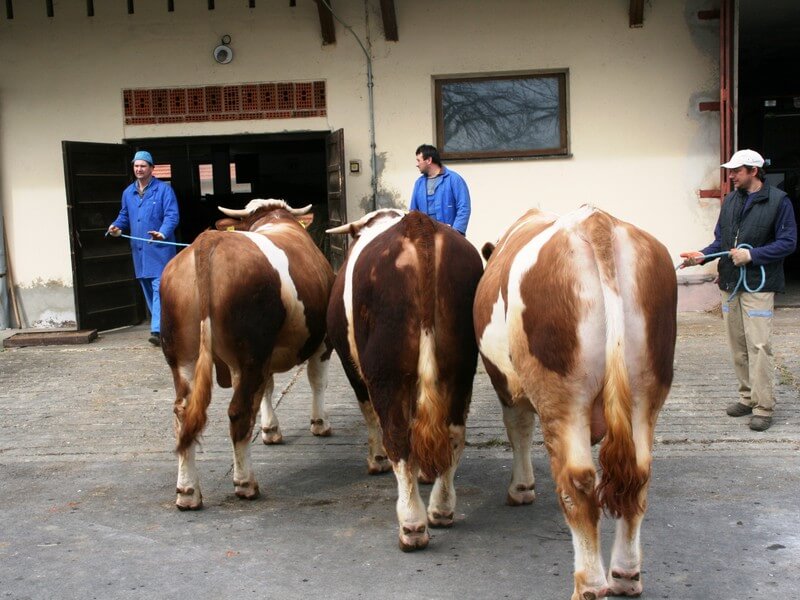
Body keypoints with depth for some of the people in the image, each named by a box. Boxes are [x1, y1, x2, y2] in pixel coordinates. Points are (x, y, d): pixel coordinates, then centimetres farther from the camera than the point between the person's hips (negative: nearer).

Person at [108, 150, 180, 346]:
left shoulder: (164, 190, -5)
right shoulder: (128, 192, 14)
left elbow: (172, 216, -12)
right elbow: (124, 216, 23)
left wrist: (162, 233, -29)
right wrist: (116, 227, 2)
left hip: (160, 248, -7)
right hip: (139, 249, 7)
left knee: (160, 288, -13)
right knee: (148, 290, 13)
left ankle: (158, 330, -18)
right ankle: (163, 325, 25)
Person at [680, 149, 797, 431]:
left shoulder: (778, 201, -6)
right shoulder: (730, 201, 12)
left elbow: (788, 242, -9)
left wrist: (752, 255, -18)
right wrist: (702, 255, -3)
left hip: (758, 284, -6)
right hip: (729, 283, 6)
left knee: (758, 345, -9)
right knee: (738, 345, 12)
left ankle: (764, 407, -5)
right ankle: (748, 396, 24)